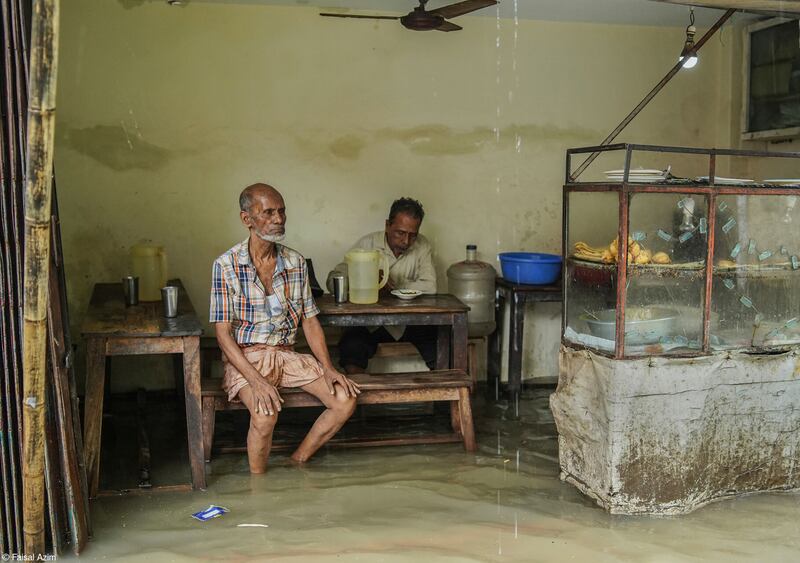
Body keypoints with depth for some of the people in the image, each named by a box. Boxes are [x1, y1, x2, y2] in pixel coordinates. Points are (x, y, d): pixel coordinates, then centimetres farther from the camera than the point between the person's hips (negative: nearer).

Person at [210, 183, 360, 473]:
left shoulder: (296, 262, 4)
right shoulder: (226, 265, -10)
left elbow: (310, 320, 8)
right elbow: (223, 333, -13)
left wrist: (328, 368, -5)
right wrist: (256, 381, -25)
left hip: (286, 354, 5)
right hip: (245, 357, -5)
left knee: (346, 399, -13)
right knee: (265, 414, -33)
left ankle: (296, 463, 5)